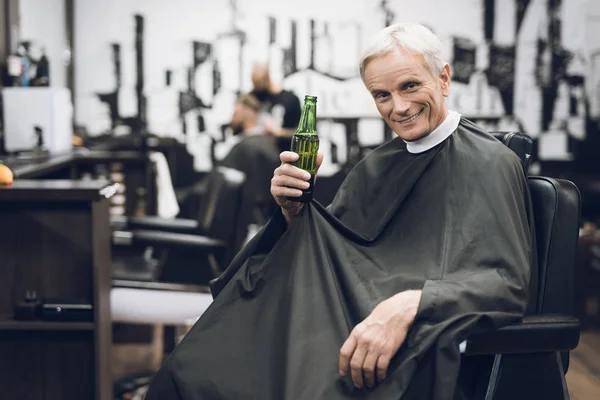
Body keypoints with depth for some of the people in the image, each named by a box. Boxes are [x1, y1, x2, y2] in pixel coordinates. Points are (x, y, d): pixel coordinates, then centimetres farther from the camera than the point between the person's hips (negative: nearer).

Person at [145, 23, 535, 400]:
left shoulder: (489, 163, -4)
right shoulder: (377, 166, 16)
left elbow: (508, 282, -16)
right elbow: (322, 254, 19)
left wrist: (406, 305, -30)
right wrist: (295, 210, -2)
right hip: (356, 322, 6)